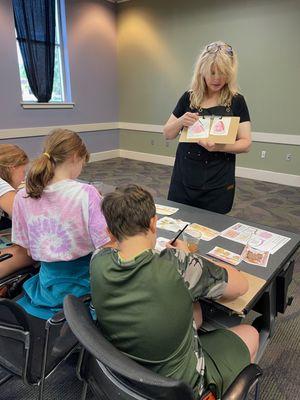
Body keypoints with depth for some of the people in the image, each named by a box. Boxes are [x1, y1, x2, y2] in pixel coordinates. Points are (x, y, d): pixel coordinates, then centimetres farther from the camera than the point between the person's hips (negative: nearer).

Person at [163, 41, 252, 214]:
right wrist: (180, 122, -13)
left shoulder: (236, 101, -2)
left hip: (218, 186, -2)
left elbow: (246, 143, -5)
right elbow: (168, 134, 8)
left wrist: (220, 147, -23)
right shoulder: (188, 98, 3)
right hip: (183, 182, 2)